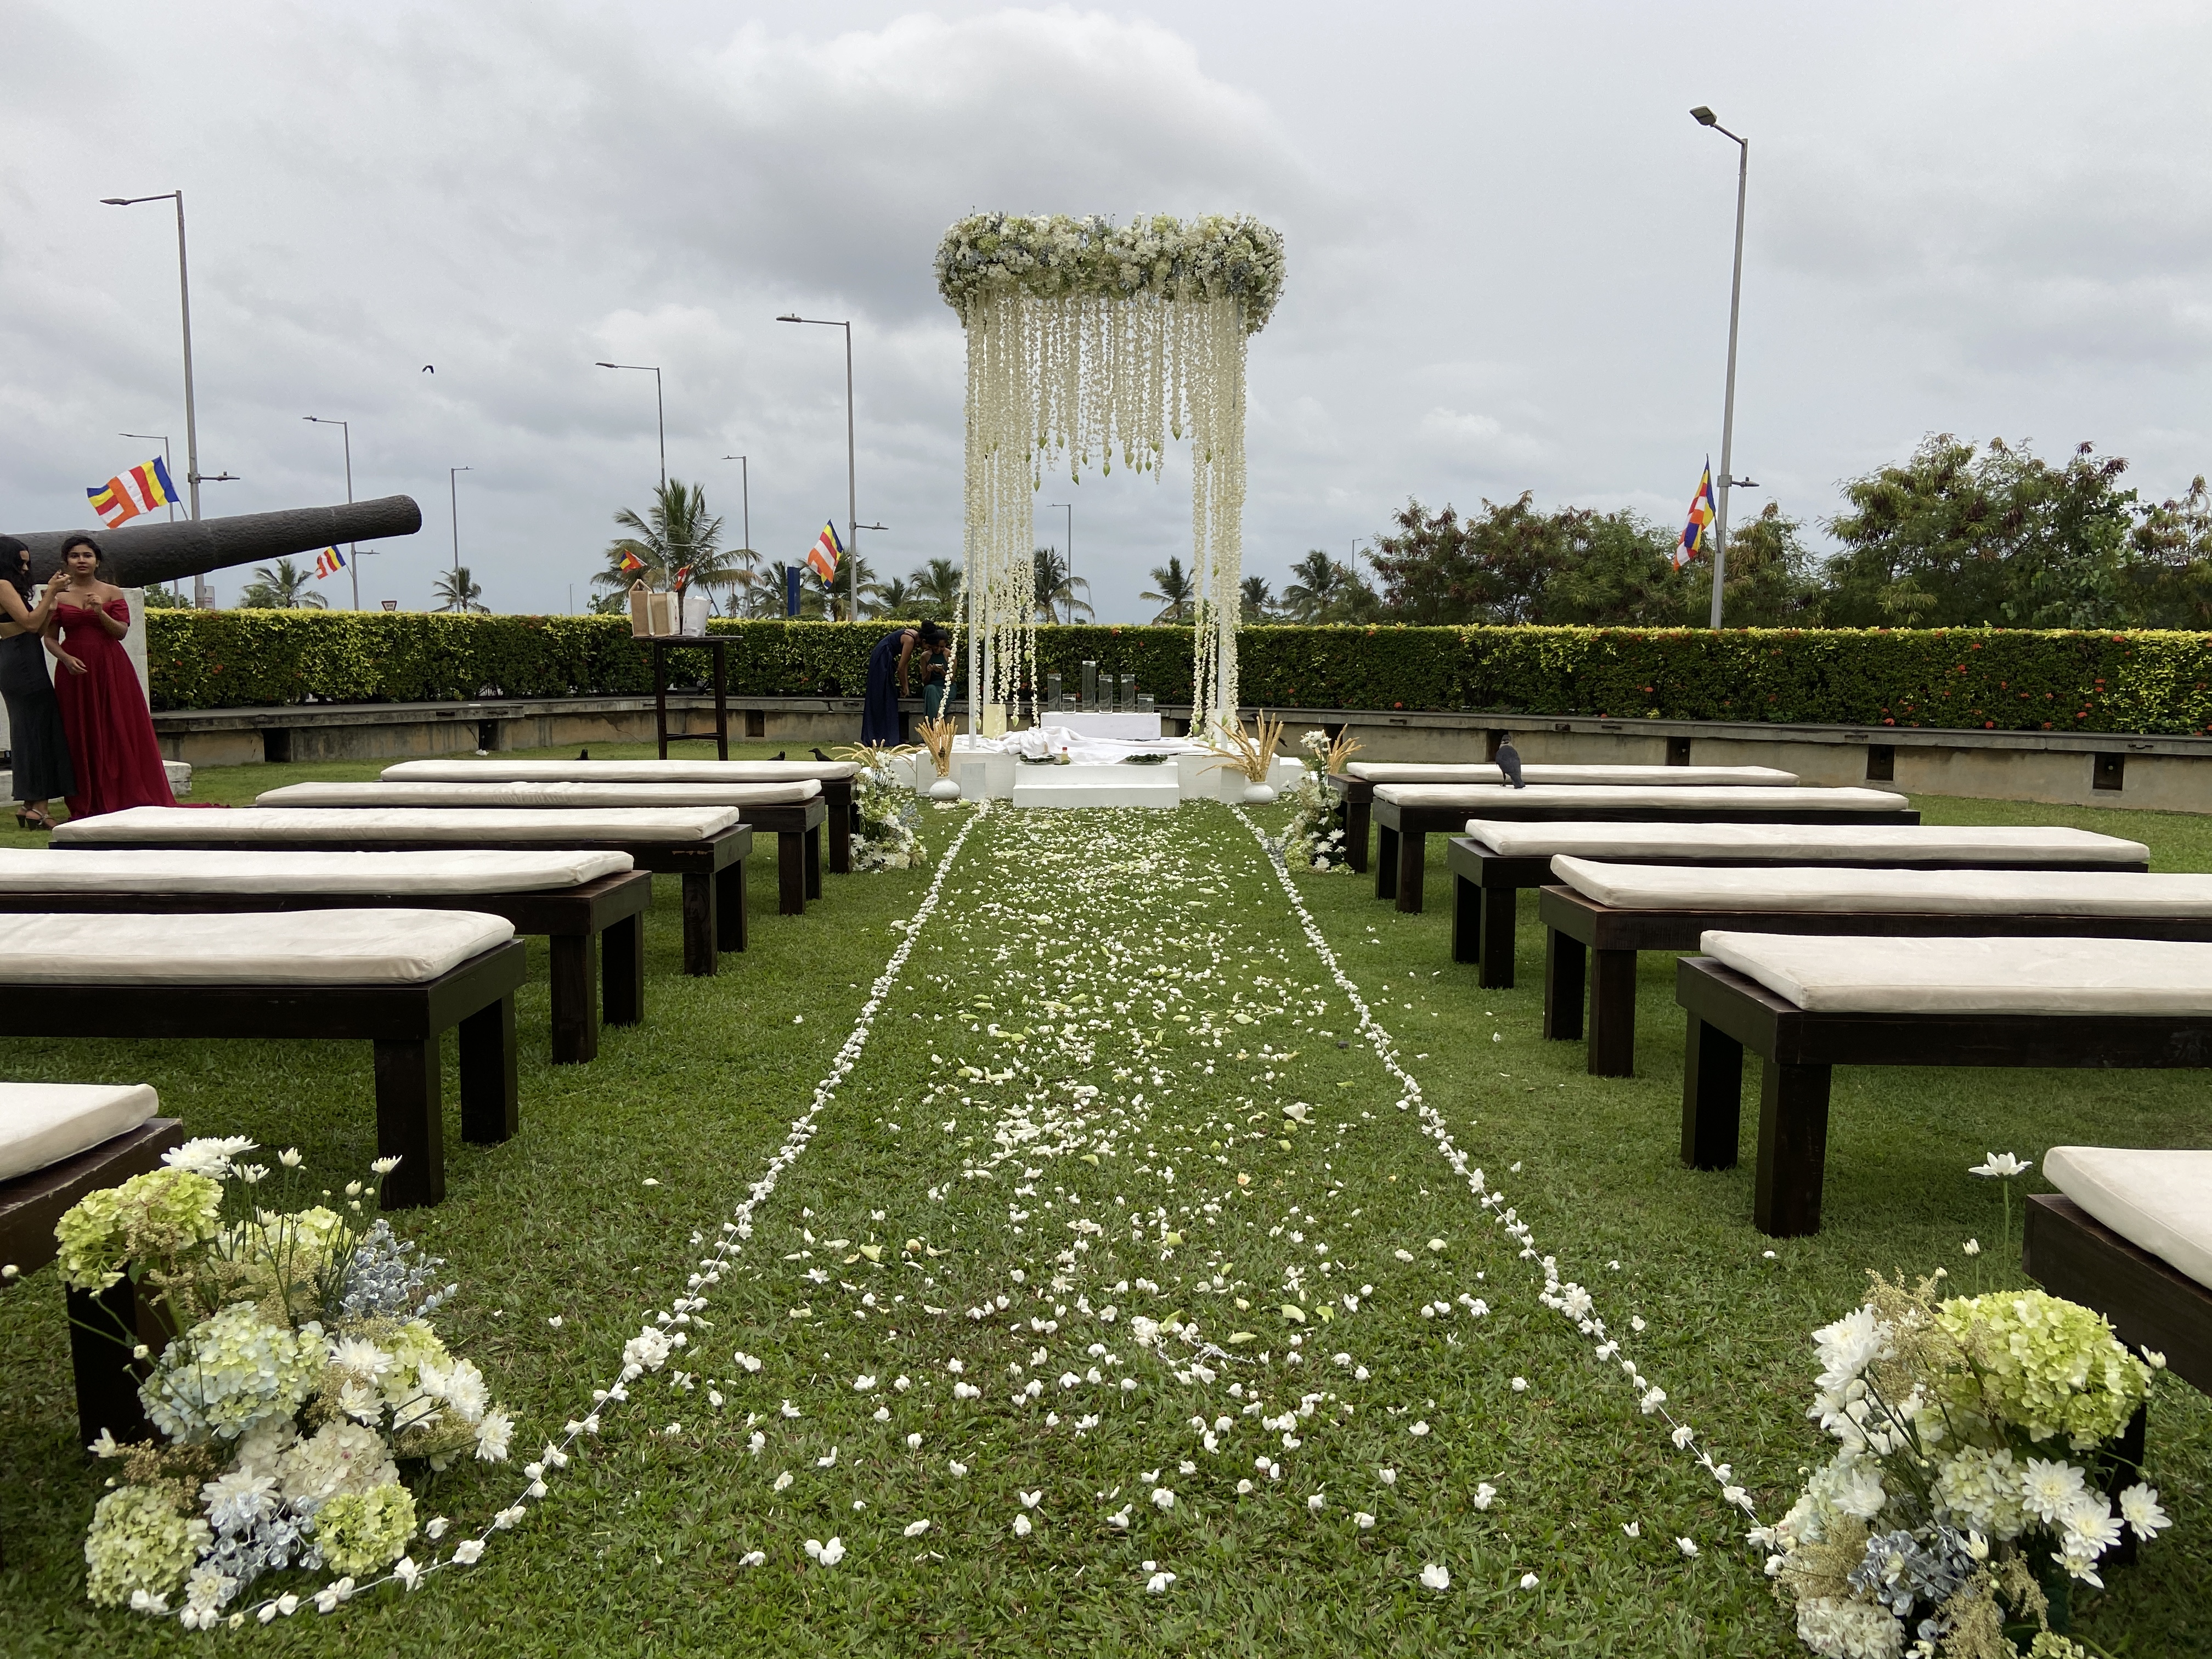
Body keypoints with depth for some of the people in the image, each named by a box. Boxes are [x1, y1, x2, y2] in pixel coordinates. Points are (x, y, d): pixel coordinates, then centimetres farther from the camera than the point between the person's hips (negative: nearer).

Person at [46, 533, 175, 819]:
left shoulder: (113, 594, 6)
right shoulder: (57, 596, 7)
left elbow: (122, 631, -2)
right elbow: (50, 637, 6)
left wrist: (100, 612, -17)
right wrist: (66, 658, -11)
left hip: (111, 668, -1)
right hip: (75, 670, 1)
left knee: (120, 731, -2)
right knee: (82, 735, 1)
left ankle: (129, 797, 3)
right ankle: (88, 804, 5)